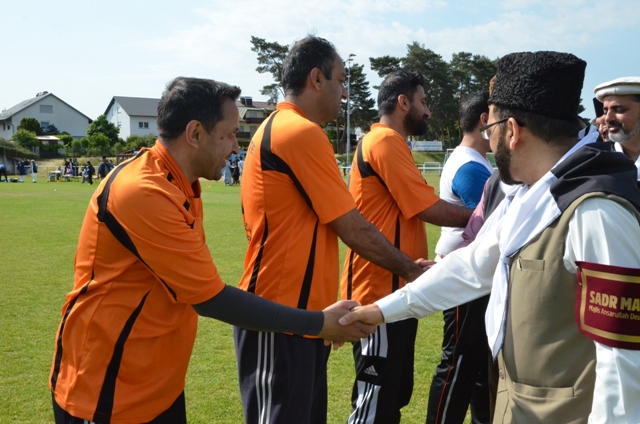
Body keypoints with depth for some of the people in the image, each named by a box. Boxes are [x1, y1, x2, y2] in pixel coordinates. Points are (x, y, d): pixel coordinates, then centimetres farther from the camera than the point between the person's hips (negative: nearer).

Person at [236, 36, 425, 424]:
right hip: (284, 316, -10)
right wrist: (410, 270, 0)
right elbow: (352, 228, -14)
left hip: (292, 311, 10)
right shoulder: (303, 133, -17)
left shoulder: (276, 129, 14)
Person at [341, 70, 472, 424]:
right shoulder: (386, 142, -14)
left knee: (394, 394, 19)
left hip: (393, 289, 10)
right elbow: (431, 209, -17)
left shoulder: (386, 143, 18)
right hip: (381, 290, -10)